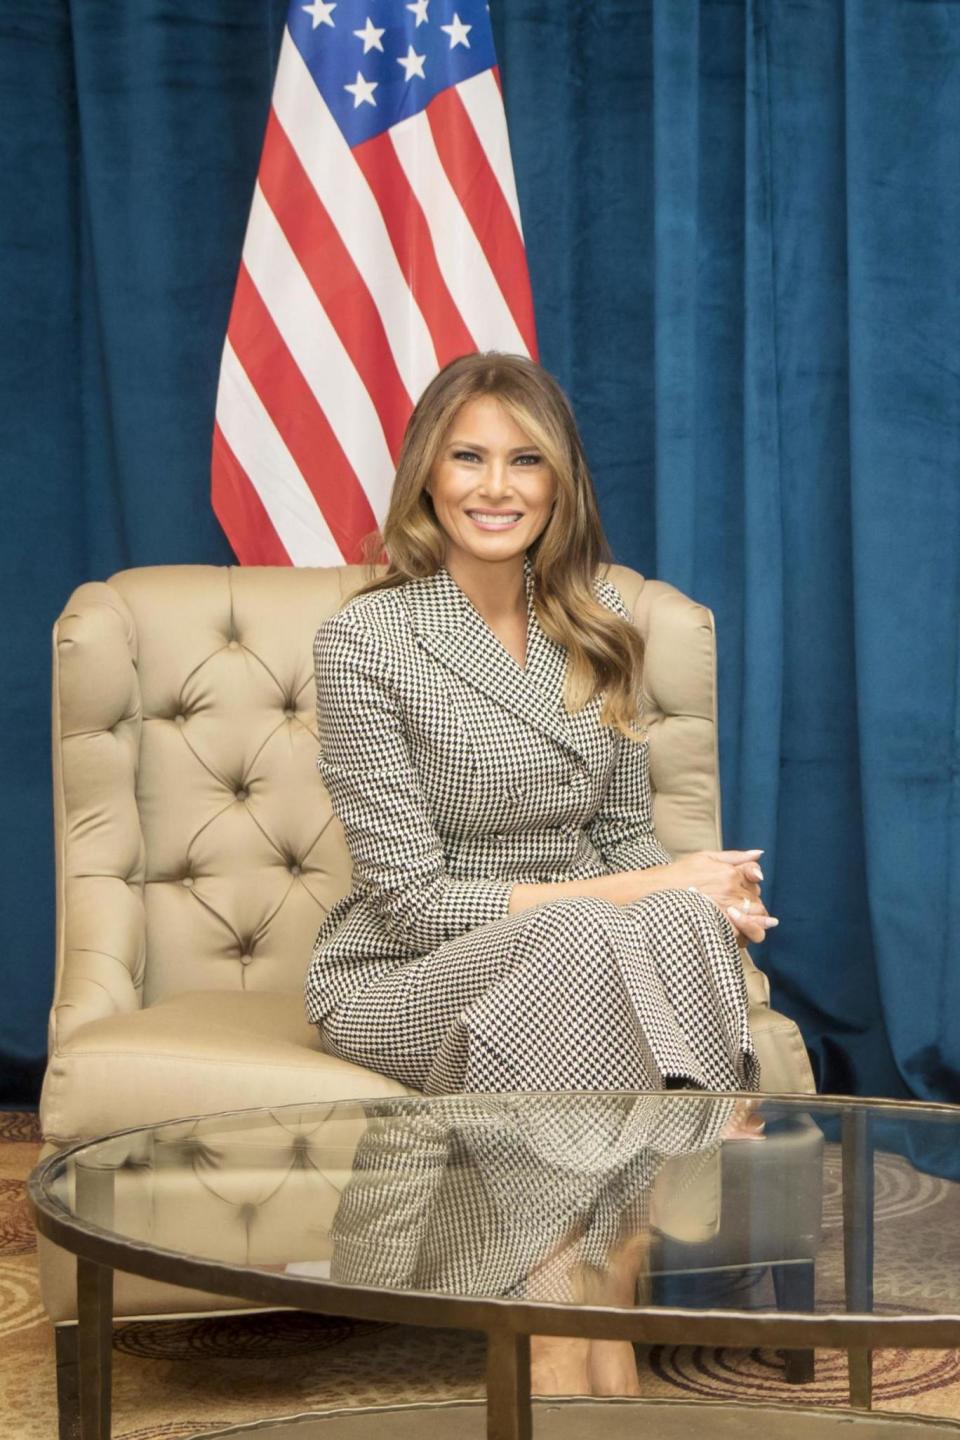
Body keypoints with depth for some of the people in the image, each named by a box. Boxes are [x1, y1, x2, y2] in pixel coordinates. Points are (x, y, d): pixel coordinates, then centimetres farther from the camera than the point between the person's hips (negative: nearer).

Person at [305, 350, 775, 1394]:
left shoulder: (595, 629, 8)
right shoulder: (364, 638, -9)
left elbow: (625, 834, 13)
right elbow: (411, 896, -13)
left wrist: (706, 894, -11)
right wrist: (617, 895, -20)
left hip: (589, 953, 4)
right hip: (399, 982, -4)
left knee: (685, 921, -32)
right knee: (585, 940, -37)